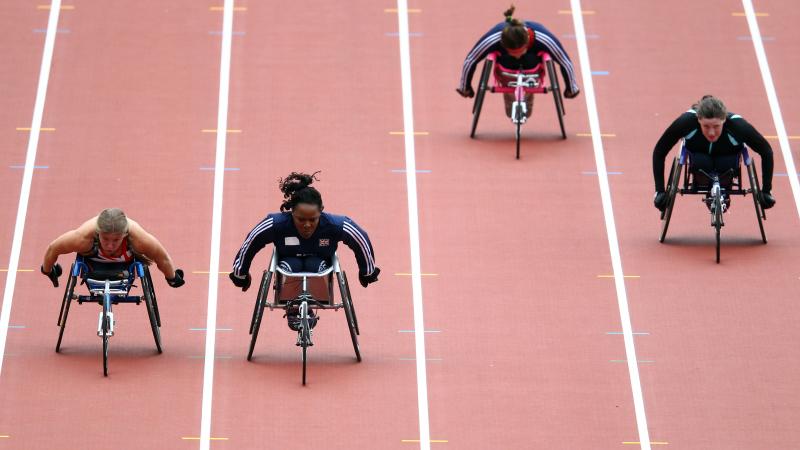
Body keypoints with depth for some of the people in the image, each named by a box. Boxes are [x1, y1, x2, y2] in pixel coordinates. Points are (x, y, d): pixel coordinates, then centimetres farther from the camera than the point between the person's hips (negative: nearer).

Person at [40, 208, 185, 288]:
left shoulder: (138, 238, -44)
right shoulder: (83, 237, -45)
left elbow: (163, 257, -21)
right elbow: (53, 249, -24)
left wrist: (172, 278, -3)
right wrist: (47, 271, -5)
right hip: (94, 264, 0)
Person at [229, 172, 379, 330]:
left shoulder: (335, 225, -27)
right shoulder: (275, 225, -28)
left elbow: (362, 241, -9)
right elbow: (248, 245, -12)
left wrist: (368, 273, 6)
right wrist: (240, 275, 2)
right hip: (288, 267, 0)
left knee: (315, 265, -34)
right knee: (292, 265, -34)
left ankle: (309, 309, -10)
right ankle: (292, 310, -10)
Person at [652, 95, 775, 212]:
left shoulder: (737, 125, -38)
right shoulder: (686, 121, -37)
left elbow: (766, 151, -24)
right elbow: (659, 152, -26)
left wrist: (766, 191, -25)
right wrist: (660, 191, -29)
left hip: (728, 155, 0)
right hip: (699, 152, 0)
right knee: (701, 163, -32)